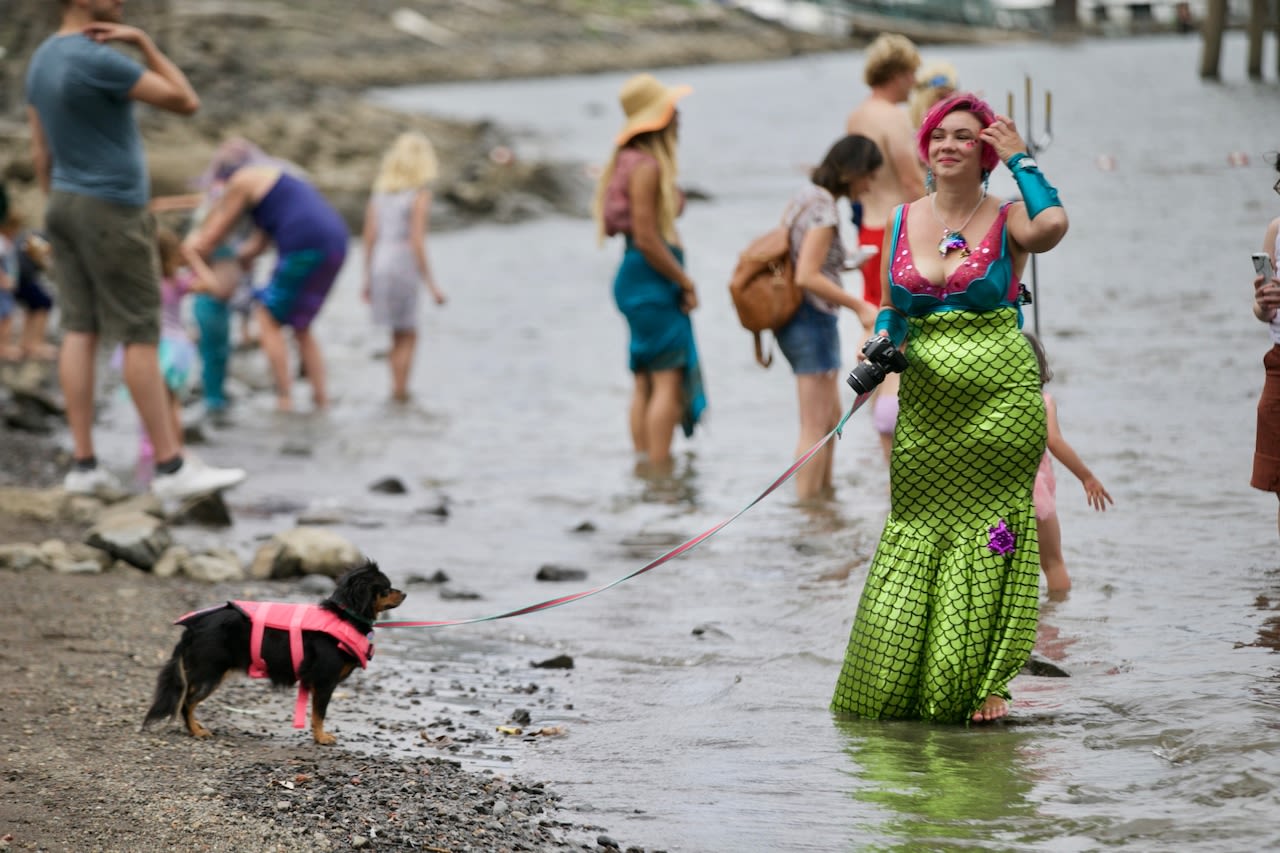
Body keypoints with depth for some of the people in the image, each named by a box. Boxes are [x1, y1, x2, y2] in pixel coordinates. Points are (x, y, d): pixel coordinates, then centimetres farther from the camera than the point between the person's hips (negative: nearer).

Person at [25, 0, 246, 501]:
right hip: (111, 212, -8)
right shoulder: (98, 60, -19)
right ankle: (170, 468, -4)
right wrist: (144, 43, -8)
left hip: (66, 208, 8)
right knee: (141, 337, -6)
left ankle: (83, 465, 3)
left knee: (80, 331, 6)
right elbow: (186, 102, -14)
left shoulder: (42, 61, 9)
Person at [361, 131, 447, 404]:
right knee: (407, 336, 6)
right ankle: (400, 390, 5)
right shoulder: (421, 194, -9)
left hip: (379, 268, 6)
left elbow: (369, 237, 7)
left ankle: (398, 388, 21)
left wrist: (367, 279, 14)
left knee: (400, 335, 18)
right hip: (404, 271, -6)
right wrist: (431, 284, -11)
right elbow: (417, 243, -15)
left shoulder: (380, 190, 8)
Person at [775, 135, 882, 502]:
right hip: (813, 319, -10)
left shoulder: (805, 197, 10)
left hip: (795, 318, 10)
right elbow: (807, 277, -24)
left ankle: (823, 493, 29)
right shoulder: (824, 209, -18)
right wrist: (859, 306, -20)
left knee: (831, 416, 20)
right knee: (816, 427, -3)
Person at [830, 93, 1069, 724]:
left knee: (987, 536, -1)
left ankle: (981, 686, 8)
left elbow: (1052, 226, -25)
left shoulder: (1005, 218, -1)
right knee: (916, 537, 4)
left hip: (1000, 398, -4)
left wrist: (1021, 161, -12)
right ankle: (902, 688, 15)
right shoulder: (902, 221, 11)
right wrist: (883, 345, -3)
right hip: (927, 403, 4)